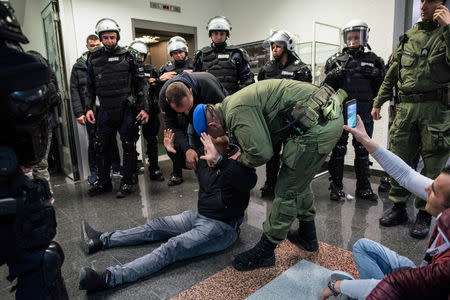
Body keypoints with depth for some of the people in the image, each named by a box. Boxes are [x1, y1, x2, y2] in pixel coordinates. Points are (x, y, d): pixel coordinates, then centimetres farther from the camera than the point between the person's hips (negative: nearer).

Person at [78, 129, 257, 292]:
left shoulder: (234, 167, -20)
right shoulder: (203, 162, 2)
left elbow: (249, 182, -43)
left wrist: (219, 160, -50)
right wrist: (173, 150, 6)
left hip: (222, 227, -9)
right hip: (199, 216, 9)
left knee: (172, 247, -23)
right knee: (156, 226, 9)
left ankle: (107, 278, -29)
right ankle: (102, 240, 18)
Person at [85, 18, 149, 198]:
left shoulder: (129, 56, -1)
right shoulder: (93, 58, 9)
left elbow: (141, 84, -2)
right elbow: (90, 86, 14)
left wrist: (144, 108, -8)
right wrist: (89, 108, 5)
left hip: (127, 109, -4)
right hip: (105, 110, 4)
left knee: (128, 146, 1)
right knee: (101, 147, 9)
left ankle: (127, 182, 15)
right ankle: (104, 182, 24)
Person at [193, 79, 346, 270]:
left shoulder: (236, 112, -15)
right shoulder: (233, 102, 17)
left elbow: (262, 152, -18)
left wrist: (240, 160, 1)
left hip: (318, 125, -11)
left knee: (287, 190, -2)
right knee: (299, 181, 24)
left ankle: (265, 251, 13)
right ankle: (307, 235, 41)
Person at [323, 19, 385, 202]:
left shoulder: (373, 60, 11)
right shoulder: (337, 59, 7)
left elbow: (383, 85, 12)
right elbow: (326, 85, 5)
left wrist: (377, 75, -7)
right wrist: (335, 74, -13)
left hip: (364, 113, 2)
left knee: (363, 150, 9)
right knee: (338, 149, 2)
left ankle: (363, 187, 21)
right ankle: (336, 186, 13)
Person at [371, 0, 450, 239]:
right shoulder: (409, 36, 15)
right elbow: (392, 74, 18)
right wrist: (378, 102, 14)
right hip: (405, 107, 4)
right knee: (398, 160, 7)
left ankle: (424, 215, 18)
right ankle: (399, 208, 22)